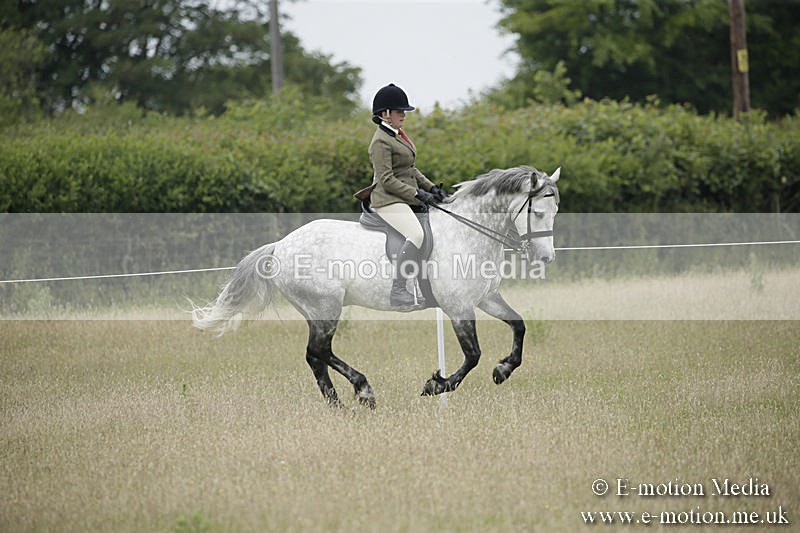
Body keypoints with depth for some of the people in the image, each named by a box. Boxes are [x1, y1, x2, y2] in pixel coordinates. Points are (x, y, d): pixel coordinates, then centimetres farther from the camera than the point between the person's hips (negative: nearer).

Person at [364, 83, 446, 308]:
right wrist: (417, 194, -20)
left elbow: (411, 169, 23)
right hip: (388, 199, -11)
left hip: (406, 199, 11)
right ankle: (397, 291, -33)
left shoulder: (398, 134, 17)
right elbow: (387, 180, -19)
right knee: (416, 235, -30)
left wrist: (431, 188, 10)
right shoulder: (381, 142, -14)